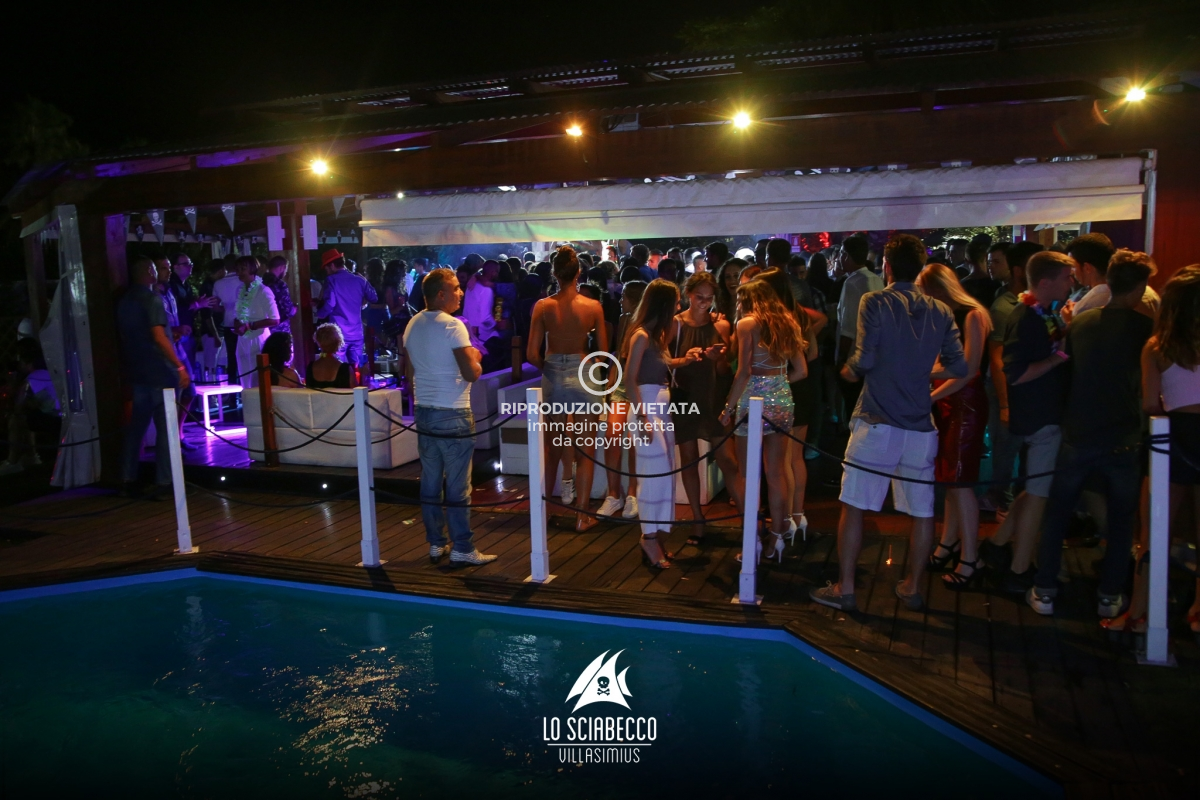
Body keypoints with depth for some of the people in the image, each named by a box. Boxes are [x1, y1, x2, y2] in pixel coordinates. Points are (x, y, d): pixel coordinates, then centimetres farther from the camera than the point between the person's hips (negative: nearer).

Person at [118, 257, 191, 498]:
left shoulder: (124, 302, 13)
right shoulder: (152, 299, -11)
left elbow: (124, 336, 18)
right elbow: (159, 336, -19)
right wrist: (180, 367, -20)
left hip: (137, 371, 8)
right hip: (160, 371, -8)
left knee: (136, 424, 12)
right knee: (165, 427, -3)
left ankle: (128, 480, 13)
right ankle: (163, 482, -2)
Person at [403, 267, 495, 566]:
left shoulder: (413, 325, 9)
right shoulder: (453, 326, -15)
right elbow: (472, 373, -18)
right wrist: (475, 357, 0)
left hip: (424, 412, 8)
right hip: (453, 415, -8)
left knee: (430, 482, 12)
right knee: (457, 486, -1)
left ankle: (435, 544, 20)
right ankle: (462, 550, 6)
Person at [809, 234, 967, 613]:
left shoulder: (875, 302, -5)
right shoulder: (940, 311, 5)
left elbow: (864, 360, -13)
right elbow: (958, 367, 4)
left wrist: (849, 371, 8)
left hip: (876, 422, -4)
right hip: (920, 426, 4)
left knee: (854, 505, 4)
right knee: (922, 510, 13)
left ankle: (844, 588, 9)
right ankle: (912, 587, 23)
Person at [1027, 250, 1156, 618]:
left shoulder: (1080, 323, 1)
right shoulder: (1145, 327, -9)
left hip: (1078, 437, 2)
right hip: (1123, 440, -2)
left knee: (1057, 514, 14)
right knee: (1121, 520, 16)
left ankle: (1044, 591, 16)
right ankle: (1110, 596, 21)